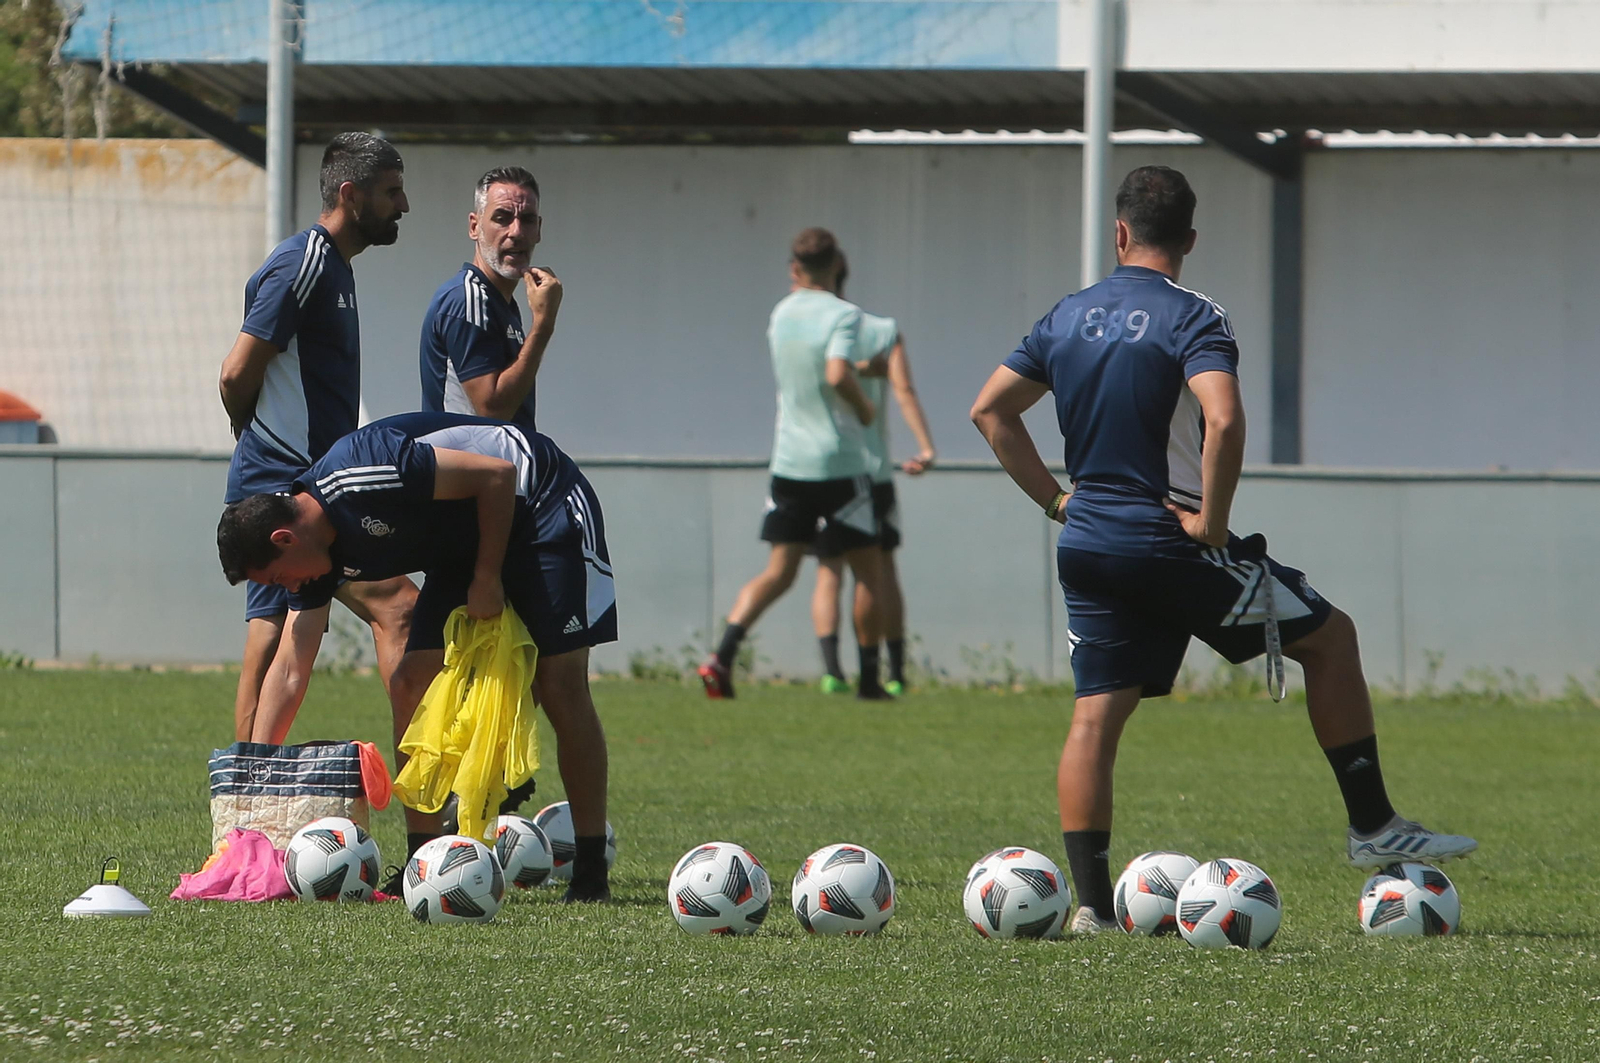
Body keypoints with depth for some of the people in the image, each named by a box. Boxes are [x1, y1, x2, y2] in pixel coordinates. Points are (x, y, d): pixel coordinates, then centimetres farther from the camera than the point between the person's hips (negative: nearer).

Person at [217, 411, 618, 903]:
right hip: (465, 542, 8)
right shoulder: (320, 555, -3)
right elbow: (289, 673, 1)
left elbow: (498, 474, -26)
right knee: (412, 684, -3)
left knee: (560, 687, -13)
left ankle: (591, 873, -9)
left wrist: (487, 578, -18)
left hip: (542, 506, -8)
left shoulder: (361, 478, -30)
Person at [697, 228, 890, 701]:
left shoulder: (782, 313, 7)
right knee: (868, 571, 8)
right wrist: (865, 408, -9)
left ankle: (722, 656, -11)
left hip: (788, 462, 5)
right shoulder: (843, 315, -12)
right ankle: (868, 677, 10)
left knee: (778, 572, 6)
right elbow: (837, 375, -27)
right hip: (840, 463, -5)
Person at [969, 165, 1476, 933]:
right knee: (1329, 637, 9)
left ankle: (1090, 903, 0)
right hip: (1168, 544, -6)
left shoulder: (1068, 317, 9)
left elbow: (990, 411, 14)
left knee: (1096, 713, 8)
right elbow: (1224, 421, -27)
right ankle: (1372, 828, 9)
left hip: (1087, 545, 6)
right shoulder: (1190, 319, -11)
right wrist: (1212, 520, -15)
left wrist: (1053, 497, 14)